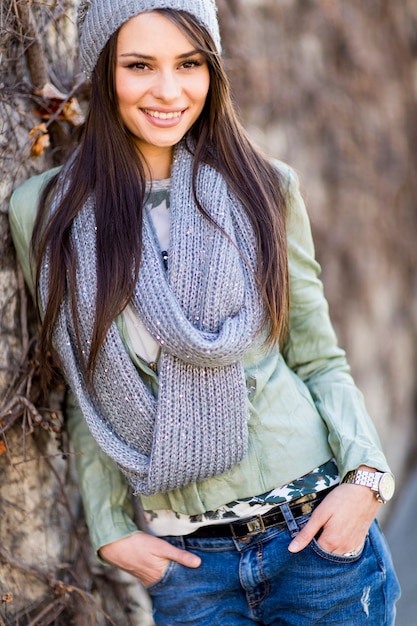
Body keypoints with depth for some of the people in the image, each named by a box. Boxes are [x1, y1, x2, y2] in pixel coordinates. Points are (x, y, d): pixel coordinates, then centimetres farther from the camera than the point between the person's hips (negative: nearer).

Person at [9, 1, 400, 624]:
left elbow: (319, 360, 4)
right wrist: (110, 529, 0)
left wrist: (365, 474, -10)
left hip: (319, 530, 1)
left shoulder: (264, 188, -1)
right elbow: (89, 393, 5)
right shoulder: (45, 212, -2)